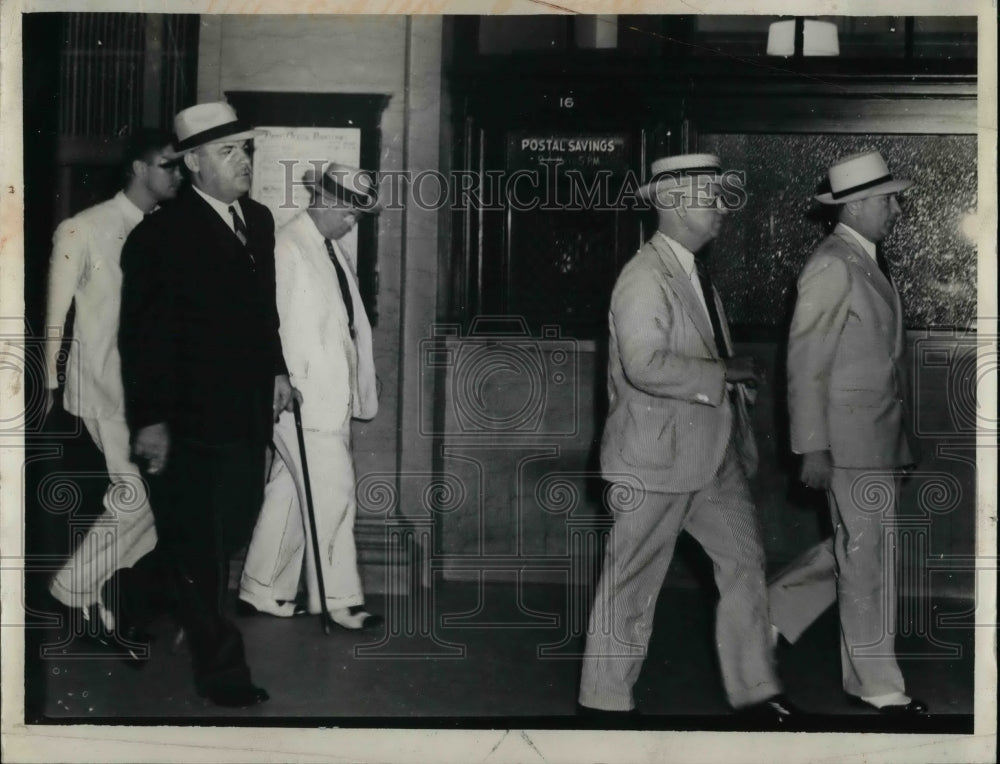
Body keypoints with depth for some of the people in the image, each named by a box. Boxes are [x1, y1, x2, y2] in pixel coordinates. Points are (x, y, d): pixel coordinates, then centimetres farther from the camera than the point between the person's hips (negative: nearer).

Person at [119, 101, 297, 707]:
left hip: (249, 413, 7)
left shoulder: (259, 220, 9)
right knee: (200, 545, 4)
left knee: (233, 528, 15)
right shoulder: (160, 236, -13)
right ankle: (221, 668, 13)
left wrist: (276, 370, 15)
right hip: (194, 419, -7)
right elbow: (143, 334, -14)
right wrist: (149, 420, -17)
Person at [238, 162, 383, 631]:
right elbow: (283, 325, -16)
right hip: (305, 396, -9)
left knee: (290, 491, 13)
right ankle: (339, 600, 5)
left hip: (333, 395, 9)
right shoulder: (289, 249, -13)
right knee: (333, 492, -4)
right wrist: (291, 389, -17)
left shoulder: (333, 249, 14)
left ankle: (263, 591, 22)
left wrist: (360, 389, 12)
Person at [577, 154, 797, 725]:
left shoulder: (694, 271, 13)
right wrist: (724, 373, -22)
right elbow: (646, 365, -29)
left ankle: (754, 690, 20)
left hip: (711, 453, 9)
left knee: (746, 560, 10)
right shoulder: (645, 277, -17)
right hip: (656, 460, -9)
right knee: (634, 582, 2)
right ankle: (606, 700, 16)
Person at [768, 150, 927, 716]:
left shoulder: (867, 262, 14)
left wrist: (899, 436, 16)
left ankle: (771, 613, 30)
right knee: (867, 560, -1)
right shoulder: (832, 267, -14)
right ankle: (875, 685, 9)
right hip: (853, 438, -9)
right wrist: (813, 449, -18)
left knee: (855, 551, 17)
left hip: (880, 436, 9)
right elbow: (807, 363, -16)